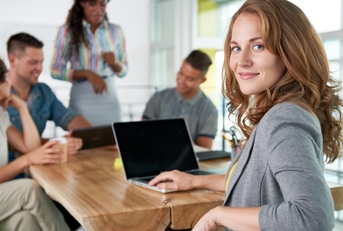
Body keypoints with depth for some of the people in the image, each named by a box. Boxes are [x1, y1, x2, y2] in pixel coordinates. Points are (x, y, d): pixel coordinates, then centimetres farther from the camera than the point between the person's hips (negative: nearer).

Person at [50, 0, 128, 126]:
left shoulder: (116, 30, 6)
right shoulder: (67, 30, -3)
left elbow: (123, 71, 13)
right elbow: (55, 71, -3)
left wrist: (114, 63, -9)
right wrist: (87, 73, -15)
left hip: (110, 100, 3)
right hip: (82, 100, -2)